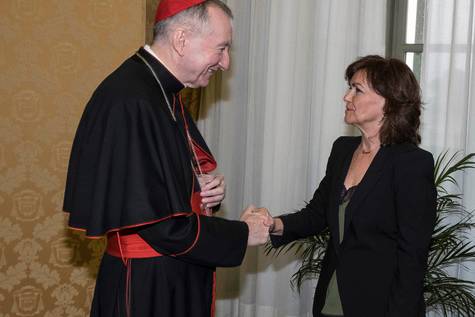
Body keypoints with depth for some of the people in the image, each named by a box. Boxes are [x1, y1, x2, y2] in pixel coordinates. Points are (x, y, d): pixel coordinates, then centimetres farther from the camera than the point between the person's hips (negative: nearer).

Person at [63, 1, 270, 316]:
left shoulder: (165, 94, 6)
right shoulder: (130, 103, -24)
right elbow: (159, 223, -25)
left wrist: (204, 187, -3)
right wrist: (241, 233, -12)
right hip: (146, 289, -9)